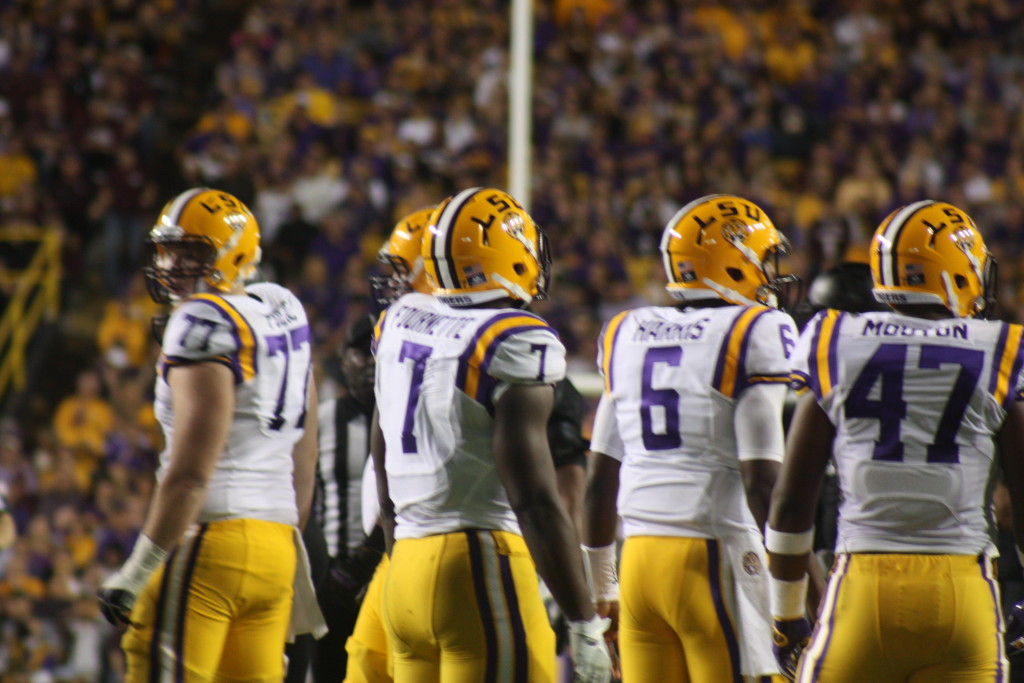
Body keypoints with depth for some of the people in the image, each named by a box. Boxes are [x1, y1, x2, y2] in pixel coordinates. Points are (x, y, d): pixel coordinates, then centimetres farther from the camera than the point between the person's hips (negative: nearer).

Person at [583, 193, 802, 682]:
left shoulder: (627, 335, 12)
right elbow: (762, 478, -12)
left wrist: (600, 587, 24)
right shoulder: (755, 335, -7)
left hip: (641, 557, 6)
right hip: (717, 558, -6)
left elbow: (602, 476, 16)